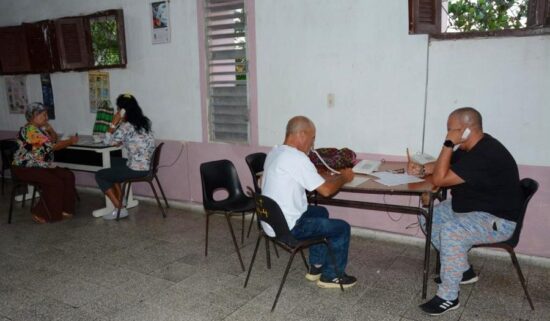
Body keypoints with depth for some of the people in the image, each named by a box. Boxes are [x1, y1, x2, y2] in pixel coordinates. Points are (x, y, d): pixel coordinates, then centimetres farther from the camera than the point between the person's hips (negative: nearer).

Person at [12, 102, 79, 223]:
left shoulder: (39, 128, 12)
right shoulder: (30, 130, -20)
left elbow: (54, 139, 14)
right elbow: (52, 146, -22)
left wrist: (49, 128, -2)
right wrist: (70, 141, -11)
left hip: (40, 166, 10)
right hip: (26, 168, -10)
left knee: (68, 176, -6)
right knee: (55, 183, -25)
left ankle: (65, 209, -1)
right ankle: (41, 214, -9)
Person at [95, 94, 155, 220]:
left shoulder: (126, 126, -17)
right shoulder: (145, 122, 7)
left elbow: (107, 141, -6)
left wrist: (113, 123, -7)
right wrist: (121, 142, 10)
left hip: (136, 169, -8)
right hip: (147, 166, 8)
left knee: (99, 175, 10)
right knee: (112, 162, 30)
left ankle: (119, 208, 7)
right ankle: (119, 199, 30)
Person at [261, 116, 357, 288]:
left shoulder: (274, 152, 7)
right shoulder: (297, 157, -23)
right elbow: (325, 190, -20)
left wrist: (333, 177, 12)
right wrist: (343, 177, -1)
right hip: (287, 227, -10)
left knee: (321, 212, 29)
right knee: (342, 228, 2)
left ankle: (316, 267, 34)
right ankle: (331, 276, 19)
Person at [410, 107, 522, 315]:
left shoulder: (485, 156, -31)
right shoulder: (471, 147, 1)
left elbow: (440, 179, -30)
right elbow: (444, 166, 16)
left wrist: (449, 143, -27)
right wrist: (422, 169, -3)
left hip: (497, 220, -10)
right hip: (471, 208, 11)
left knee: (451, 231, -34)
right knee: (428, 217, 8)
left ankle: (449, 297, -17)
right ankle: (462, 270, 18)